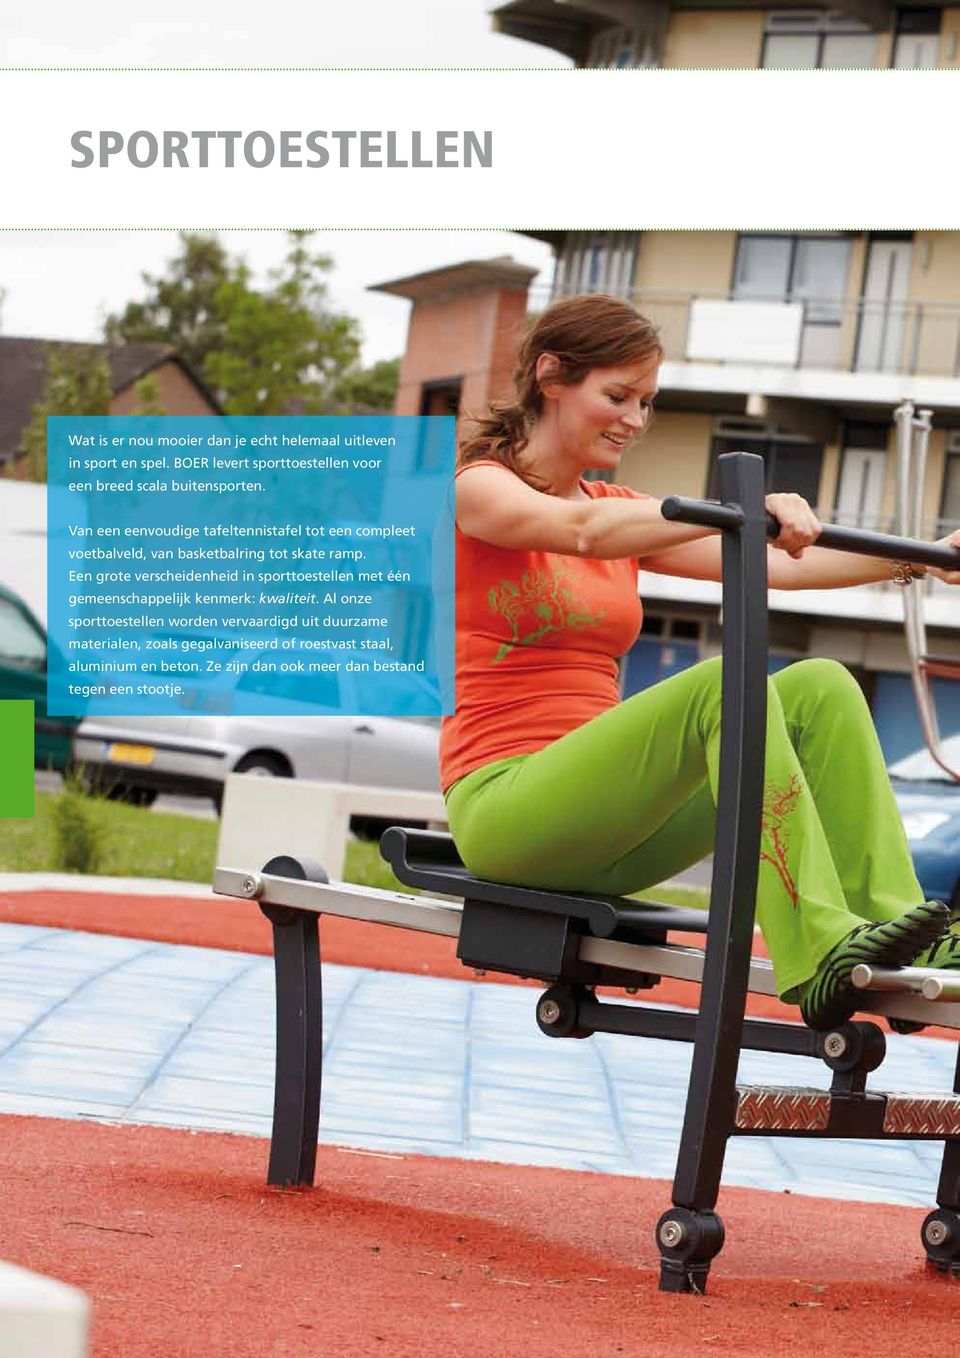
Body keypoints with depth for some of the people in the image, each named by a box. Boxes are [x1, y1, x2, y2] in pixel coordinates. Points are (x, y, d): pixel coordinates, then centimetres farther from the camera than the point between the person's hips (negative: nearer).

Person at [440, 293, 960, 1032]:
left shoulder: (620, 509, 18)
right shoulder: (477, 486, -2)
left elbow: (776, 563, 7)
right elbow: (582, 530, -25)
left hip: (604, 832, 7)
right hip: (504, 806, -7)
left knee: (819, 688, -12)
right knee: (725, 683, -29)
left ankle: (896, 930, -24)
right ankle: (823, 961, -38)